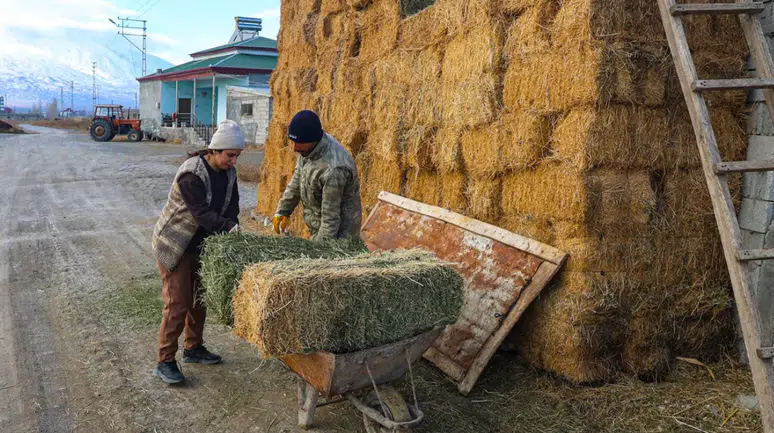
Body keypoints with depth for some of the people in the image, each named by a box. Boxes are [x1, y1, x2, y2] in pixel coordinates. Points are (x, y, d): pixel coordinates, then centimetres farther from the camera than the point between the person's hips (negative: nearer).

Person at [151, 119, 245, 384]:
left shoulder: (229, 173, -1)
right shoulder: (191, 174, -25)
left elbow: (231, 208, -4)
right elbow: (201, 212, -33)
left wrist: (231, 232, -19)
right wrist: (229, 227, -43)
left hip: (201, 246, 8)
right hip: (174, 246, -8)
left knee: (199, 299, 16)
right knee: (177, 304, -8)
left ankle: (193, 348, 32)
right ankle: (165, 363, 2)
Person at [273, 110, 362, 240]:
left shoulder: (333, 169, -34)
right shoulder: (310, 147, -7)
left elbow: (331, 216, -29)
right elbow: (297, 181, 9)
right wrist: (283, 210, 6)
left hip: (337, 232, -9)